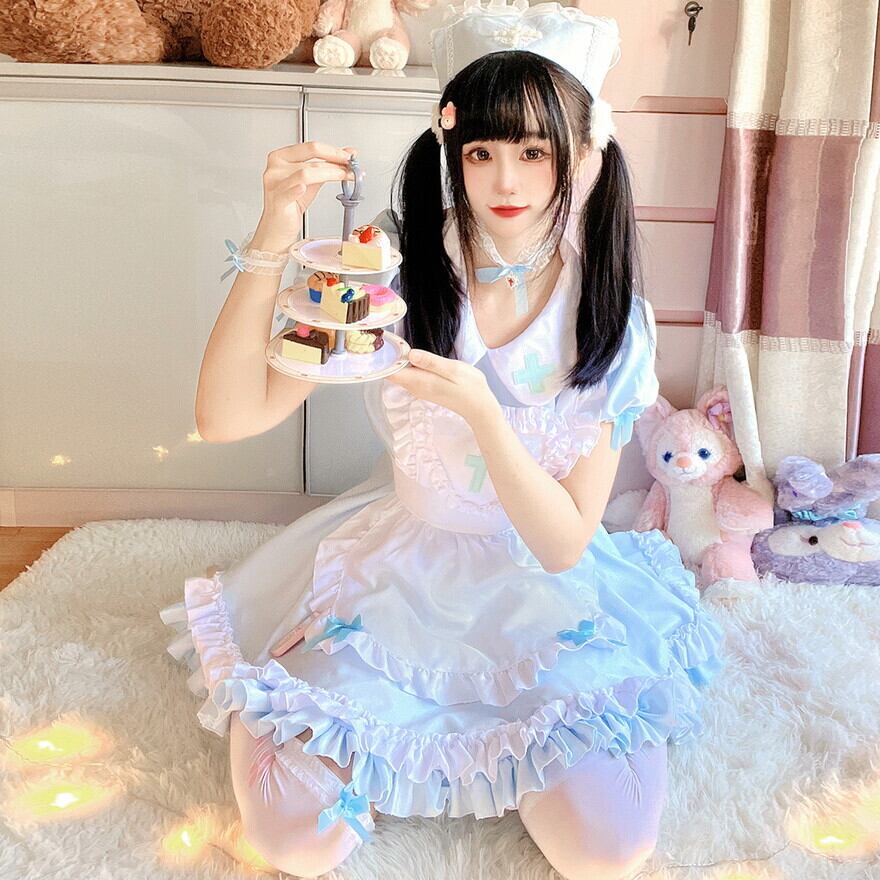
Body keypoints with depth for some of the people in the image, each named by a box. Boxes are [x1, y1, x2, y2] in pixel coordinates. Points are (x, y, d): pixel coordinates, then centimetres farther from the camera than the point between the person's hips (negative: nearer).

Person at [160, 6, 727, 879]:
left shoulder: (610, 320, -10)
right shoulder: (397, 279, -13)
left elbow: (566, 543, -14)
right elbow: (228, 415, -21)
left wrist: (482, 414, -31)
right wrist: (274, 236, -32)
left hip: (545, 599, 1)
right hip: (399, 571, 0)